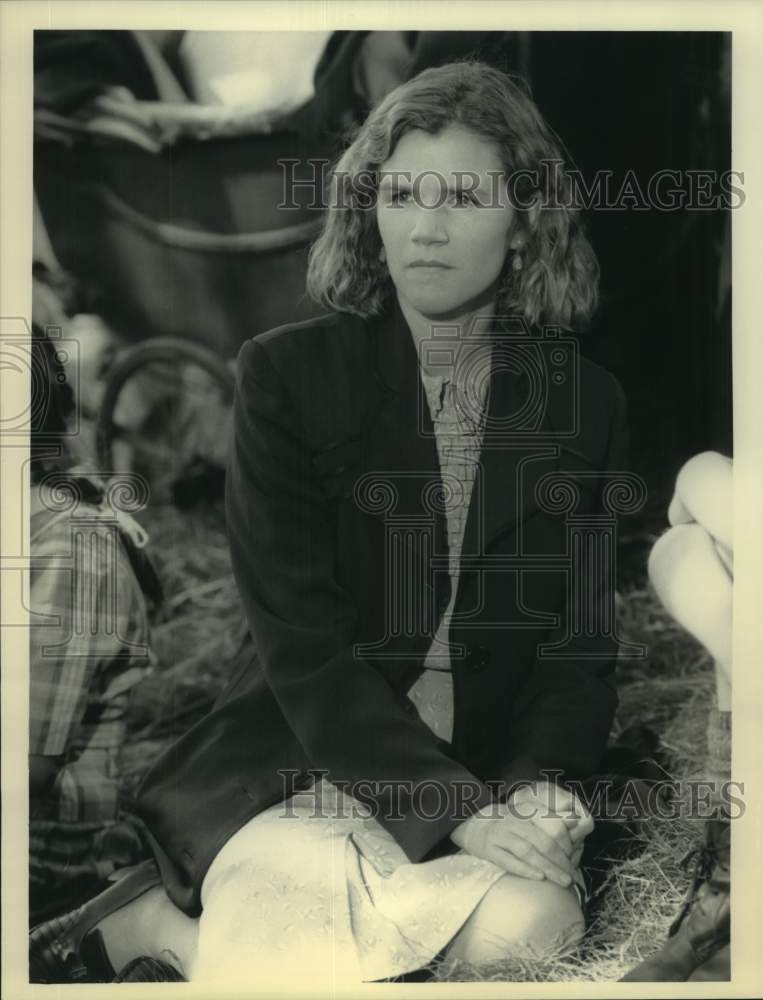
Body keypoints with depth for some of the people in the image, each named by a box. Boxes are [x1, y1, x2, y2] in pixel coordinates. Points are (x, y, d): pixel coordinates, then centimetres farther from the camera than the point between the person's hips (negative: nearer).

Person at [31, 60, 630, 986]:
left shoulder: (586, 404, 3)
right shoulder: (288, 376, -6)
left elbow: (579, 645, 4)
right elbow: (304, 650, -12)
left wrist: (535, 788, -15)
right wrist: (462, 811, -20)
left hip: (493, 775, 4)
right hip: (299, 762, -3)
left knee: (533, 922, -27)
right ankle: (155, 929, -1)